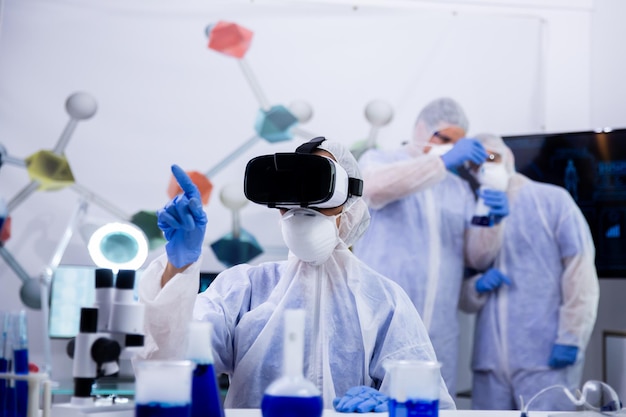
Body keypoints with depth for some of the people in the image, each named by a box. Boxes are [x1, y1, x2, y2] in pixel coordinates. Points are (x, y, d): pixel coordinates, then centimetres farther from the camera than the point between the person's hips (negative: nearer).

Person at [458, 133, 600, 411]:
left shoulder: (552, 200, 3)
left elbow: (581, 274, -4)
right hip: (490, 359, 4)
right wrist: (477, 287, -6)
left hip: (546, 357, -4)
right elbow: (464, 297, 17)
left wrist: (570, 338, -12)